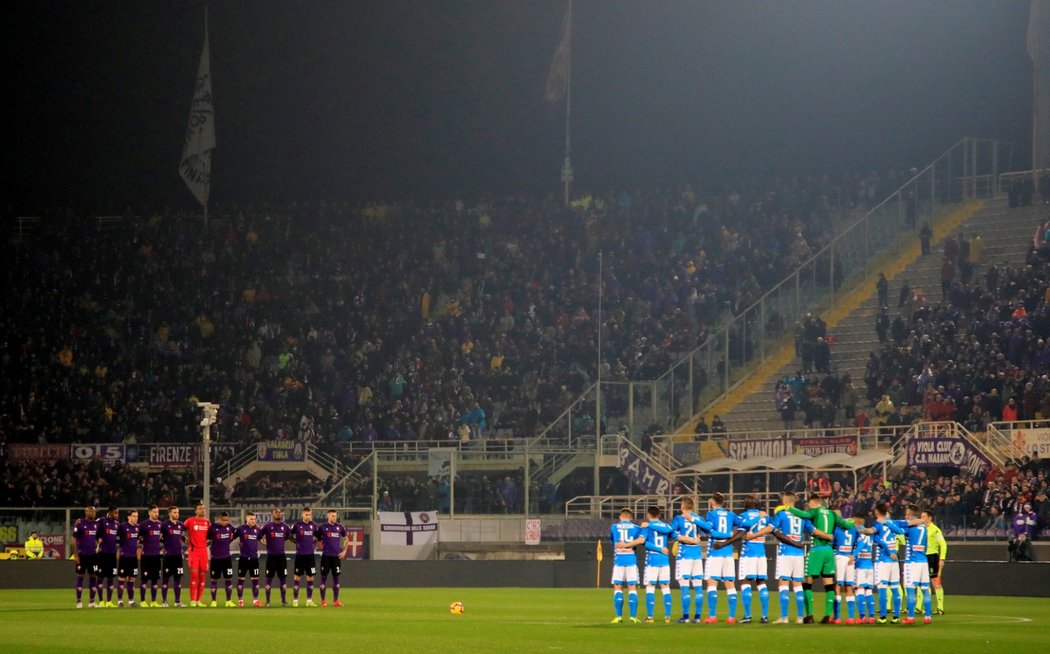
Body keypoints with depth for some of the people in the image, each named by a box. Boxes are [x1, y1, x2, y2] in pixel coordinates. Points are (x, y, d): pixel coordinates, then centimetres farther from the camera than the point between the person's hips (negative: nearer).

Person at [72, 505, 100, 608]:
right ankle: (79, 602, 5)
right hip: (82, 555, -5)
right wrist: (75, 555, -12)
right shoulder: (80, 523, -7)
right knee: (80, 577, 1)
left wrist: (98, 550, 9)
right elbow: (74, 540, -7)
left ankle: (91, 602, 9)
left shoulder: (96, 524, 9)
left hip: (93, 554, 5)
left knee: (93, 577, 4)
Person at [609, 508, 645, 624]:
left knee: (618, 588, 5)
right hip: (632, 560, 0)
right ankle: (633, 616, -4)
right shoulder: (636, 528, 5)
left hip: (618, 560, 0)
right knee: (632, 588, 3)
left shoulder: (614, 527, 10)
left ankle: (619, 616, -3)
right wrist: (628, 544, -10)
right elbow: (641, 539, -12)